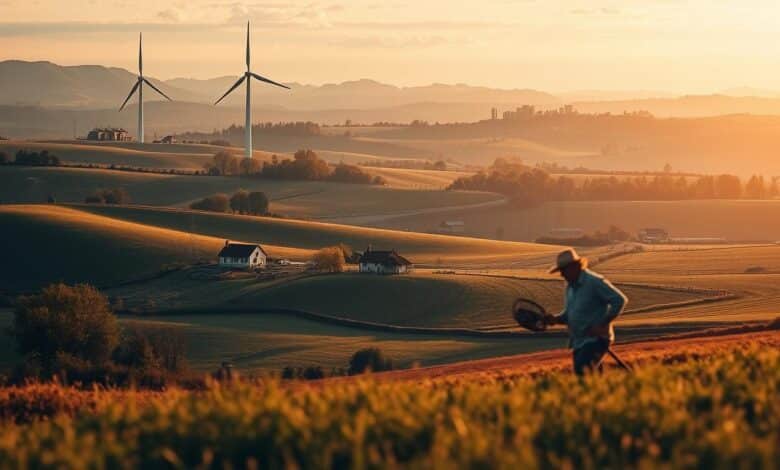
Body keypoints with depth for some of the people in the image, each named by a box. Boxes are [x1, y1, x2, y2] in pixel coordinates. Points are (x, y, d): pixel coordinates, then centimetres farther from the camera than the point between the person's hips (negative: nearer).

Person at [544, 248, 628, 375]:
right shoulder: (570, 286, 14)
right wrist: (555, 319, 1)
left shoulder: (595, 282, -12)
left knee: (582, 371, -28)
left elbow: (620, 300, -16)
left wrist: (603, 324, -18)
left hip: (595, 340, -9)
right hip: (578, 341, 9)